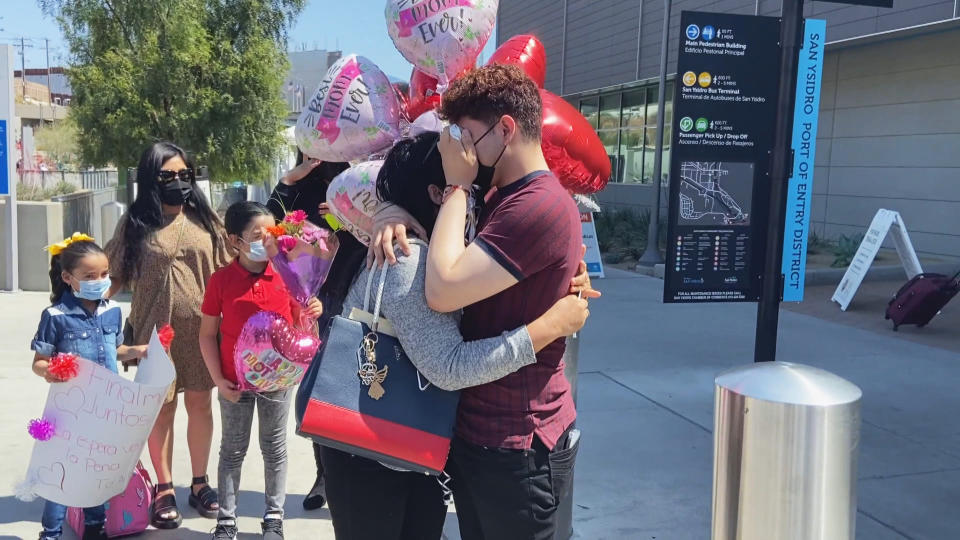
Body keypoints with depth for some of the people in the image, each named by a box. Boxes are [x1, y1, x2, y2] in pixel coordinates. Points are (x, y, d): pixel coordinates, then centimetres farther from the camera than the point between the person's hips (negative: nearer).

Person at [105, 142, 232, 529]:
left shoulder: (204, 219, 5)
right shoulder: (135, 222, 0)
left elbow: (226, 269, 9)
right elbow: (116, 275, 2)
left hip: (201, 328, 2)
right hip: (155, 329, -2)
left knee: (200, 402, 10)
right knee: (162, 406, 6)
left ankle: (200, 482, 25)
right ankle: (164, 490, 19)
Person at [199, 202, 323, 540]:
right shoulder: (220, 280, -9)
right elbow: (207, 334, -3)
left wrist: (312, 314, -19)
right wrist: (218, 380, -7)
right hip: (235, 382, -1)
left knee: (275, 449, 12)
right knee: (232, 451, 12)